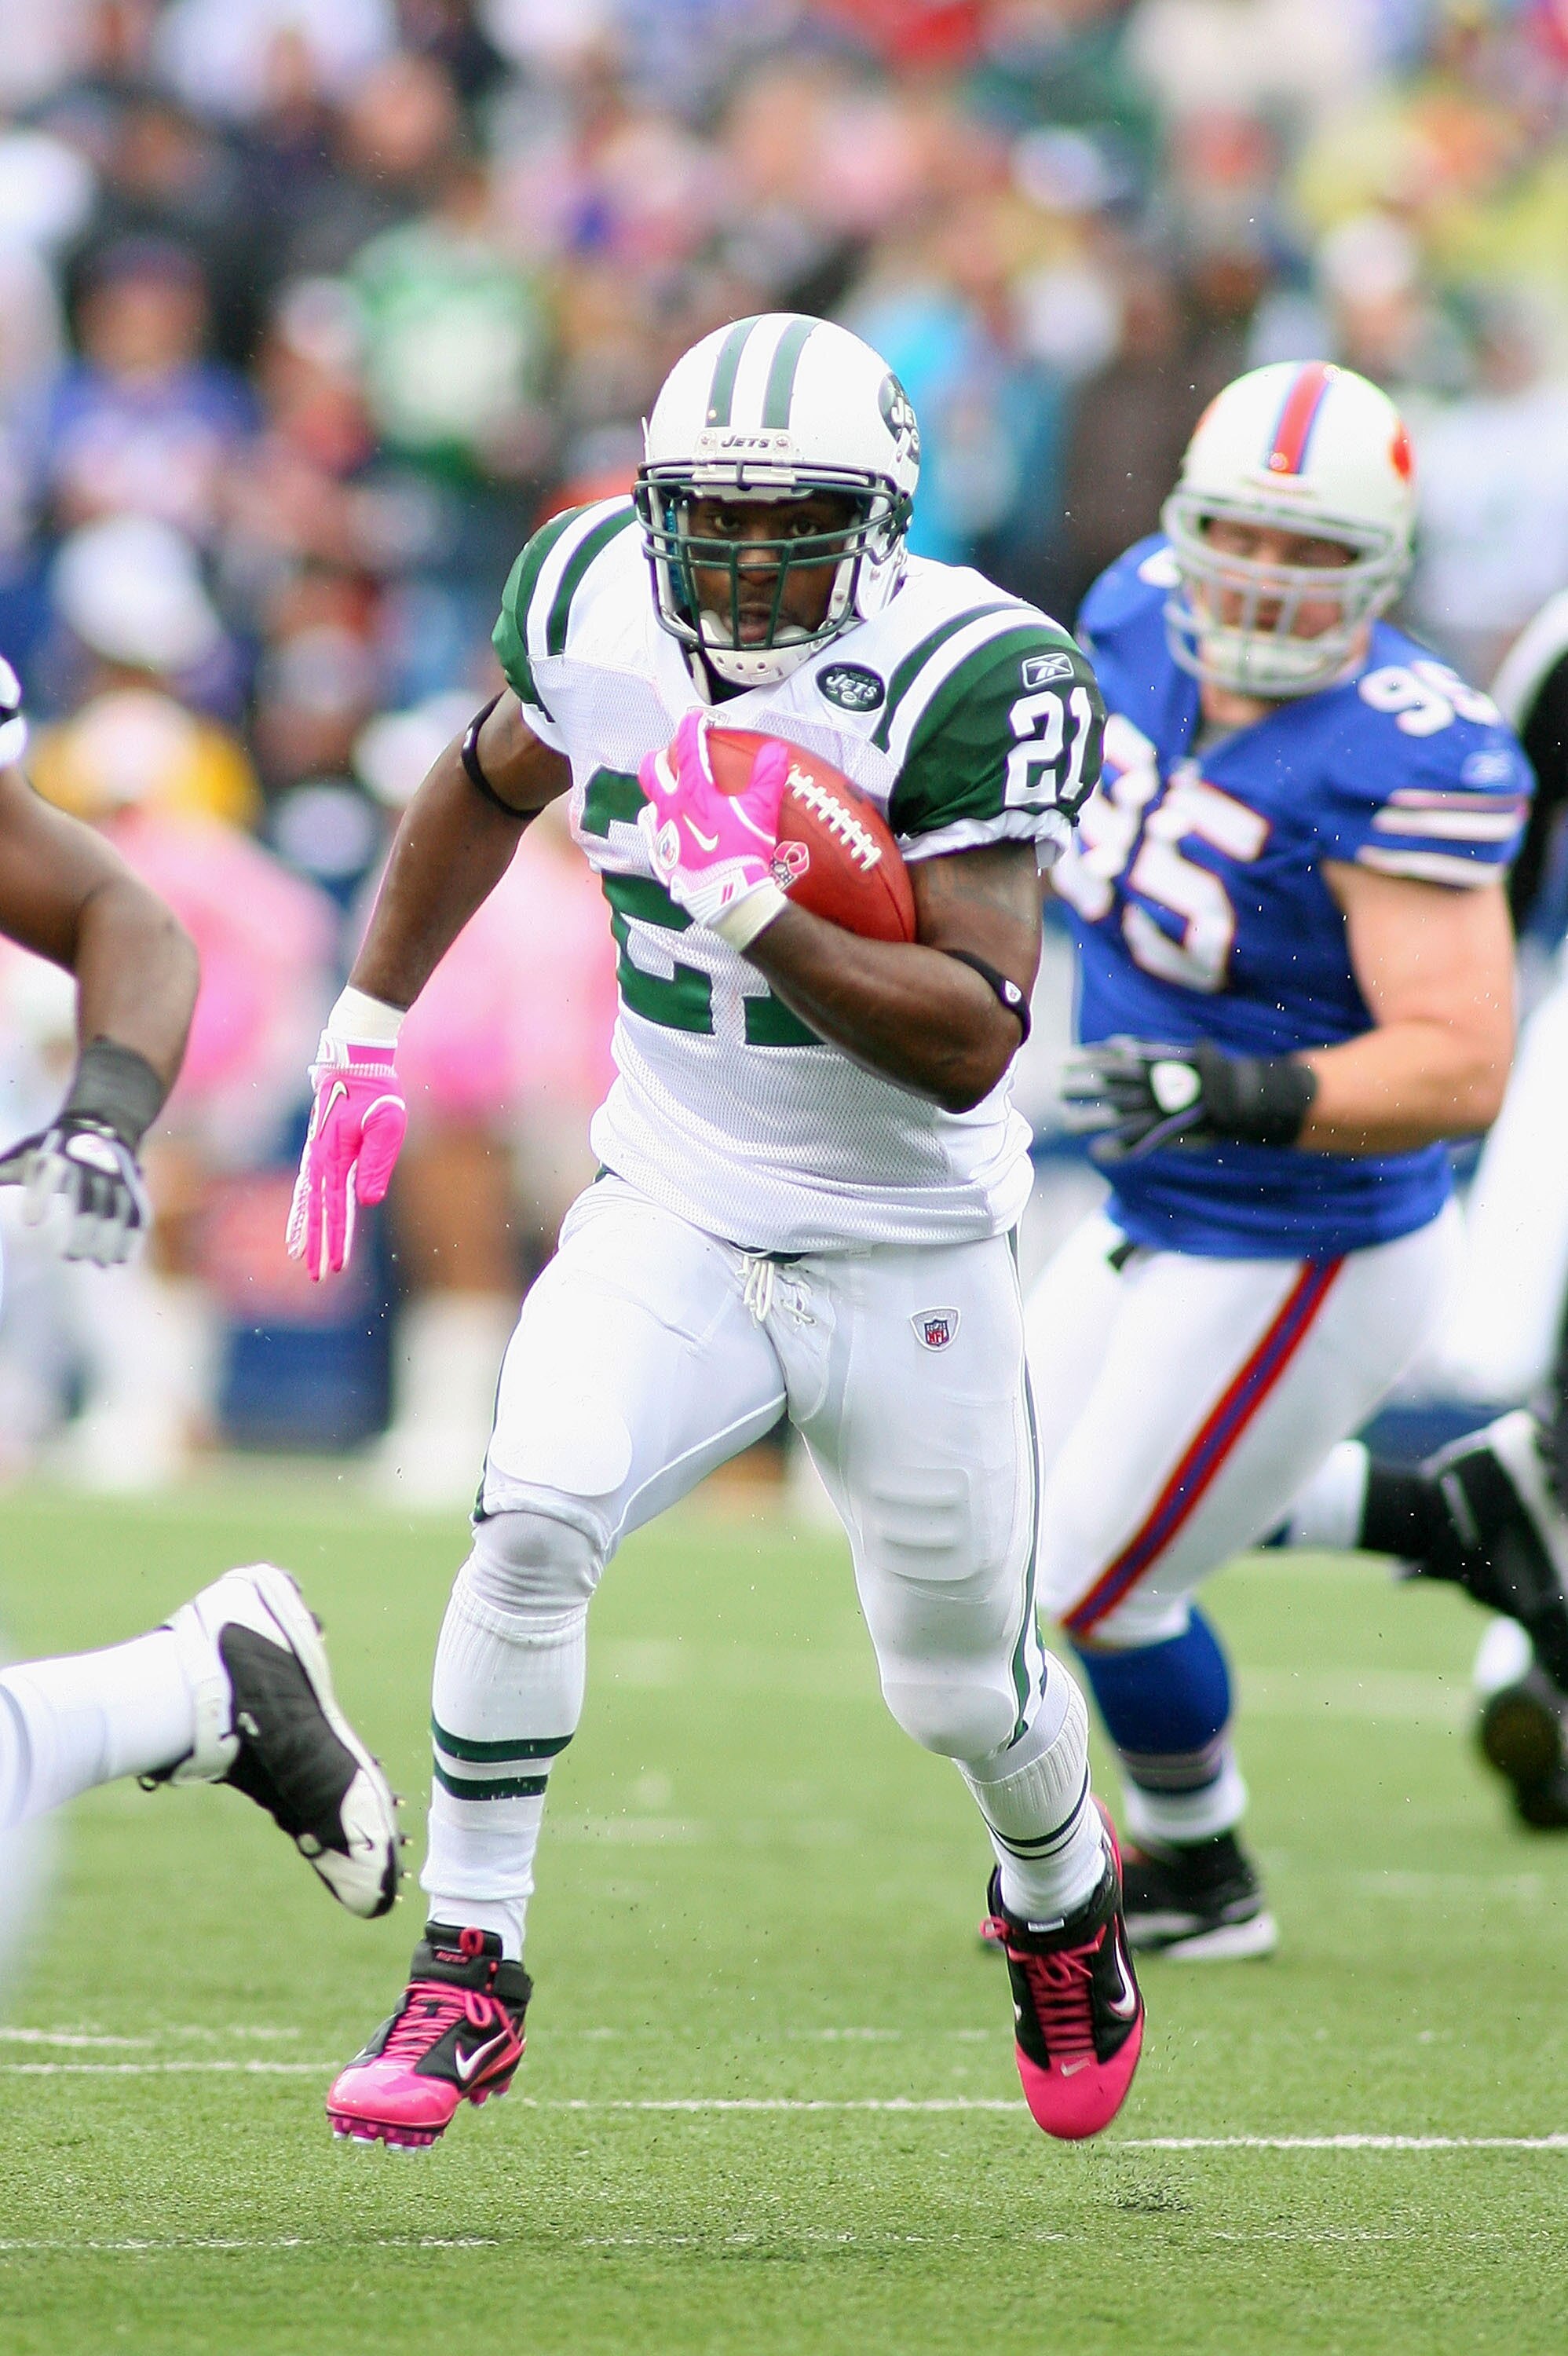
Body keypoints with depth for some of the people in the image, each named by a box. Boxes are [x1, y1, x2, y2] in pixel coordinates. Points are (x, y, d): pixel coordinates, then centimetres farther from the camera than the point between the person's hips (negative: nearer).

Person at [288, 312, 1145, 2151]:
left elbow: (971, 1041, -26)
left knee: (963, 1692, 11)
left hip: (909, 1259, -2)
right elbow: (487, 786, 15)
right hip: (672, 1217, 2)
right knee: (533, 1517, -24)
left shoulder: (964, 683, -22)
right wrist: (369, 1024, 15)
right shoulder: (598, 608, -9)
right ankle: (467, 1968, -11)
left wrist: (753, 907, -36)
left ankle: (1061, 1894, 47)